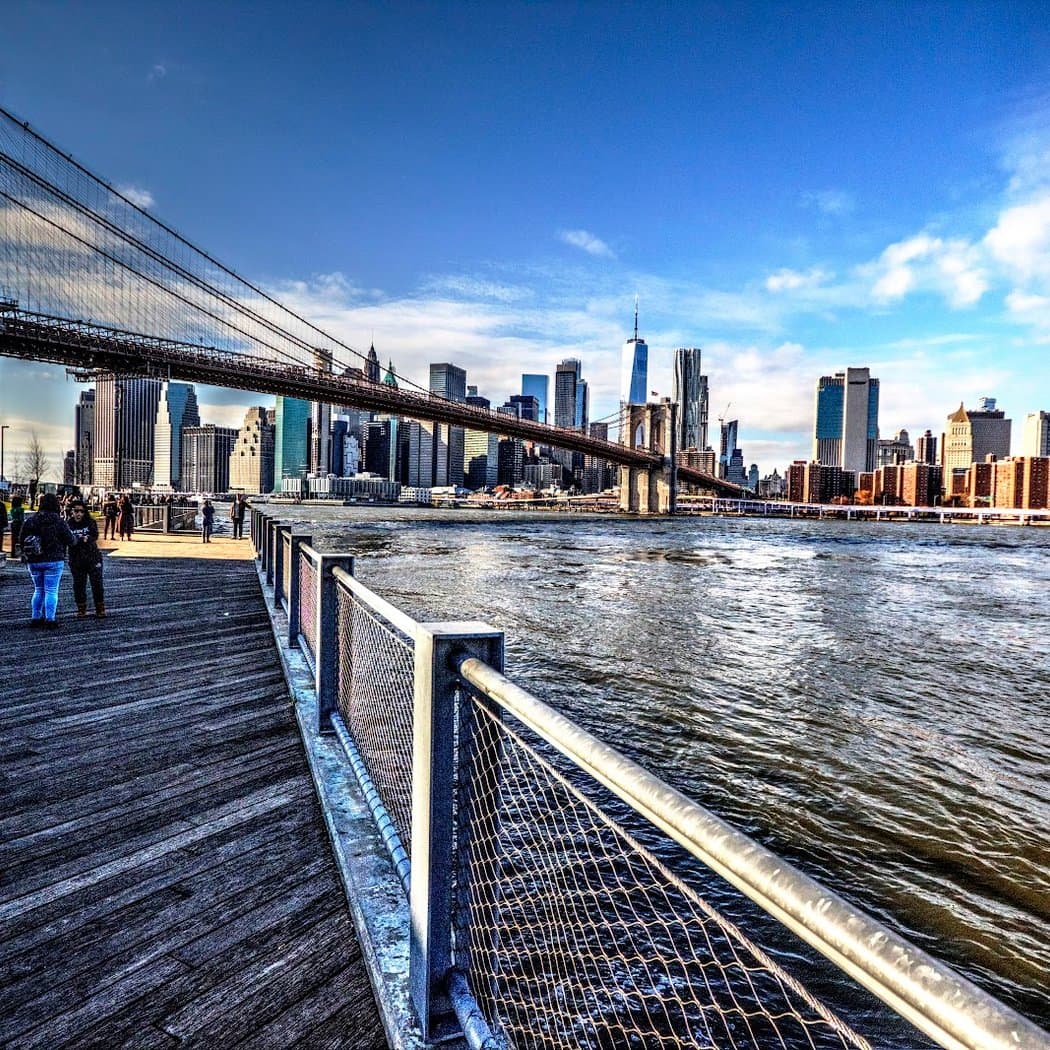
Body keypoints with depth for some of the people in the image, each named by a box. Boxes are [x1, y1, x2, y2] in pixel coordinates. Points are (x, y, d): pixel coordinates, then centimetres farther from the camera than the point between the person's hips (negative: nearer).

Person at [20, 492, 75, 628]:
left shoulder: (29, 520, 1)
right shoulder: (59, 521, -11)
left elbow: (22, 539, 4)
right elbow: (70, 540, -8)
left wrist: (26, 555, 17)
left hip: (34, 561, 4)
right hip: (54, 561, -4)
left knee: (38, 590, 17)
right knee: (51, 591, 0)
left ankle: (36, 618, 19)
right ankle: (50, 619, -1)